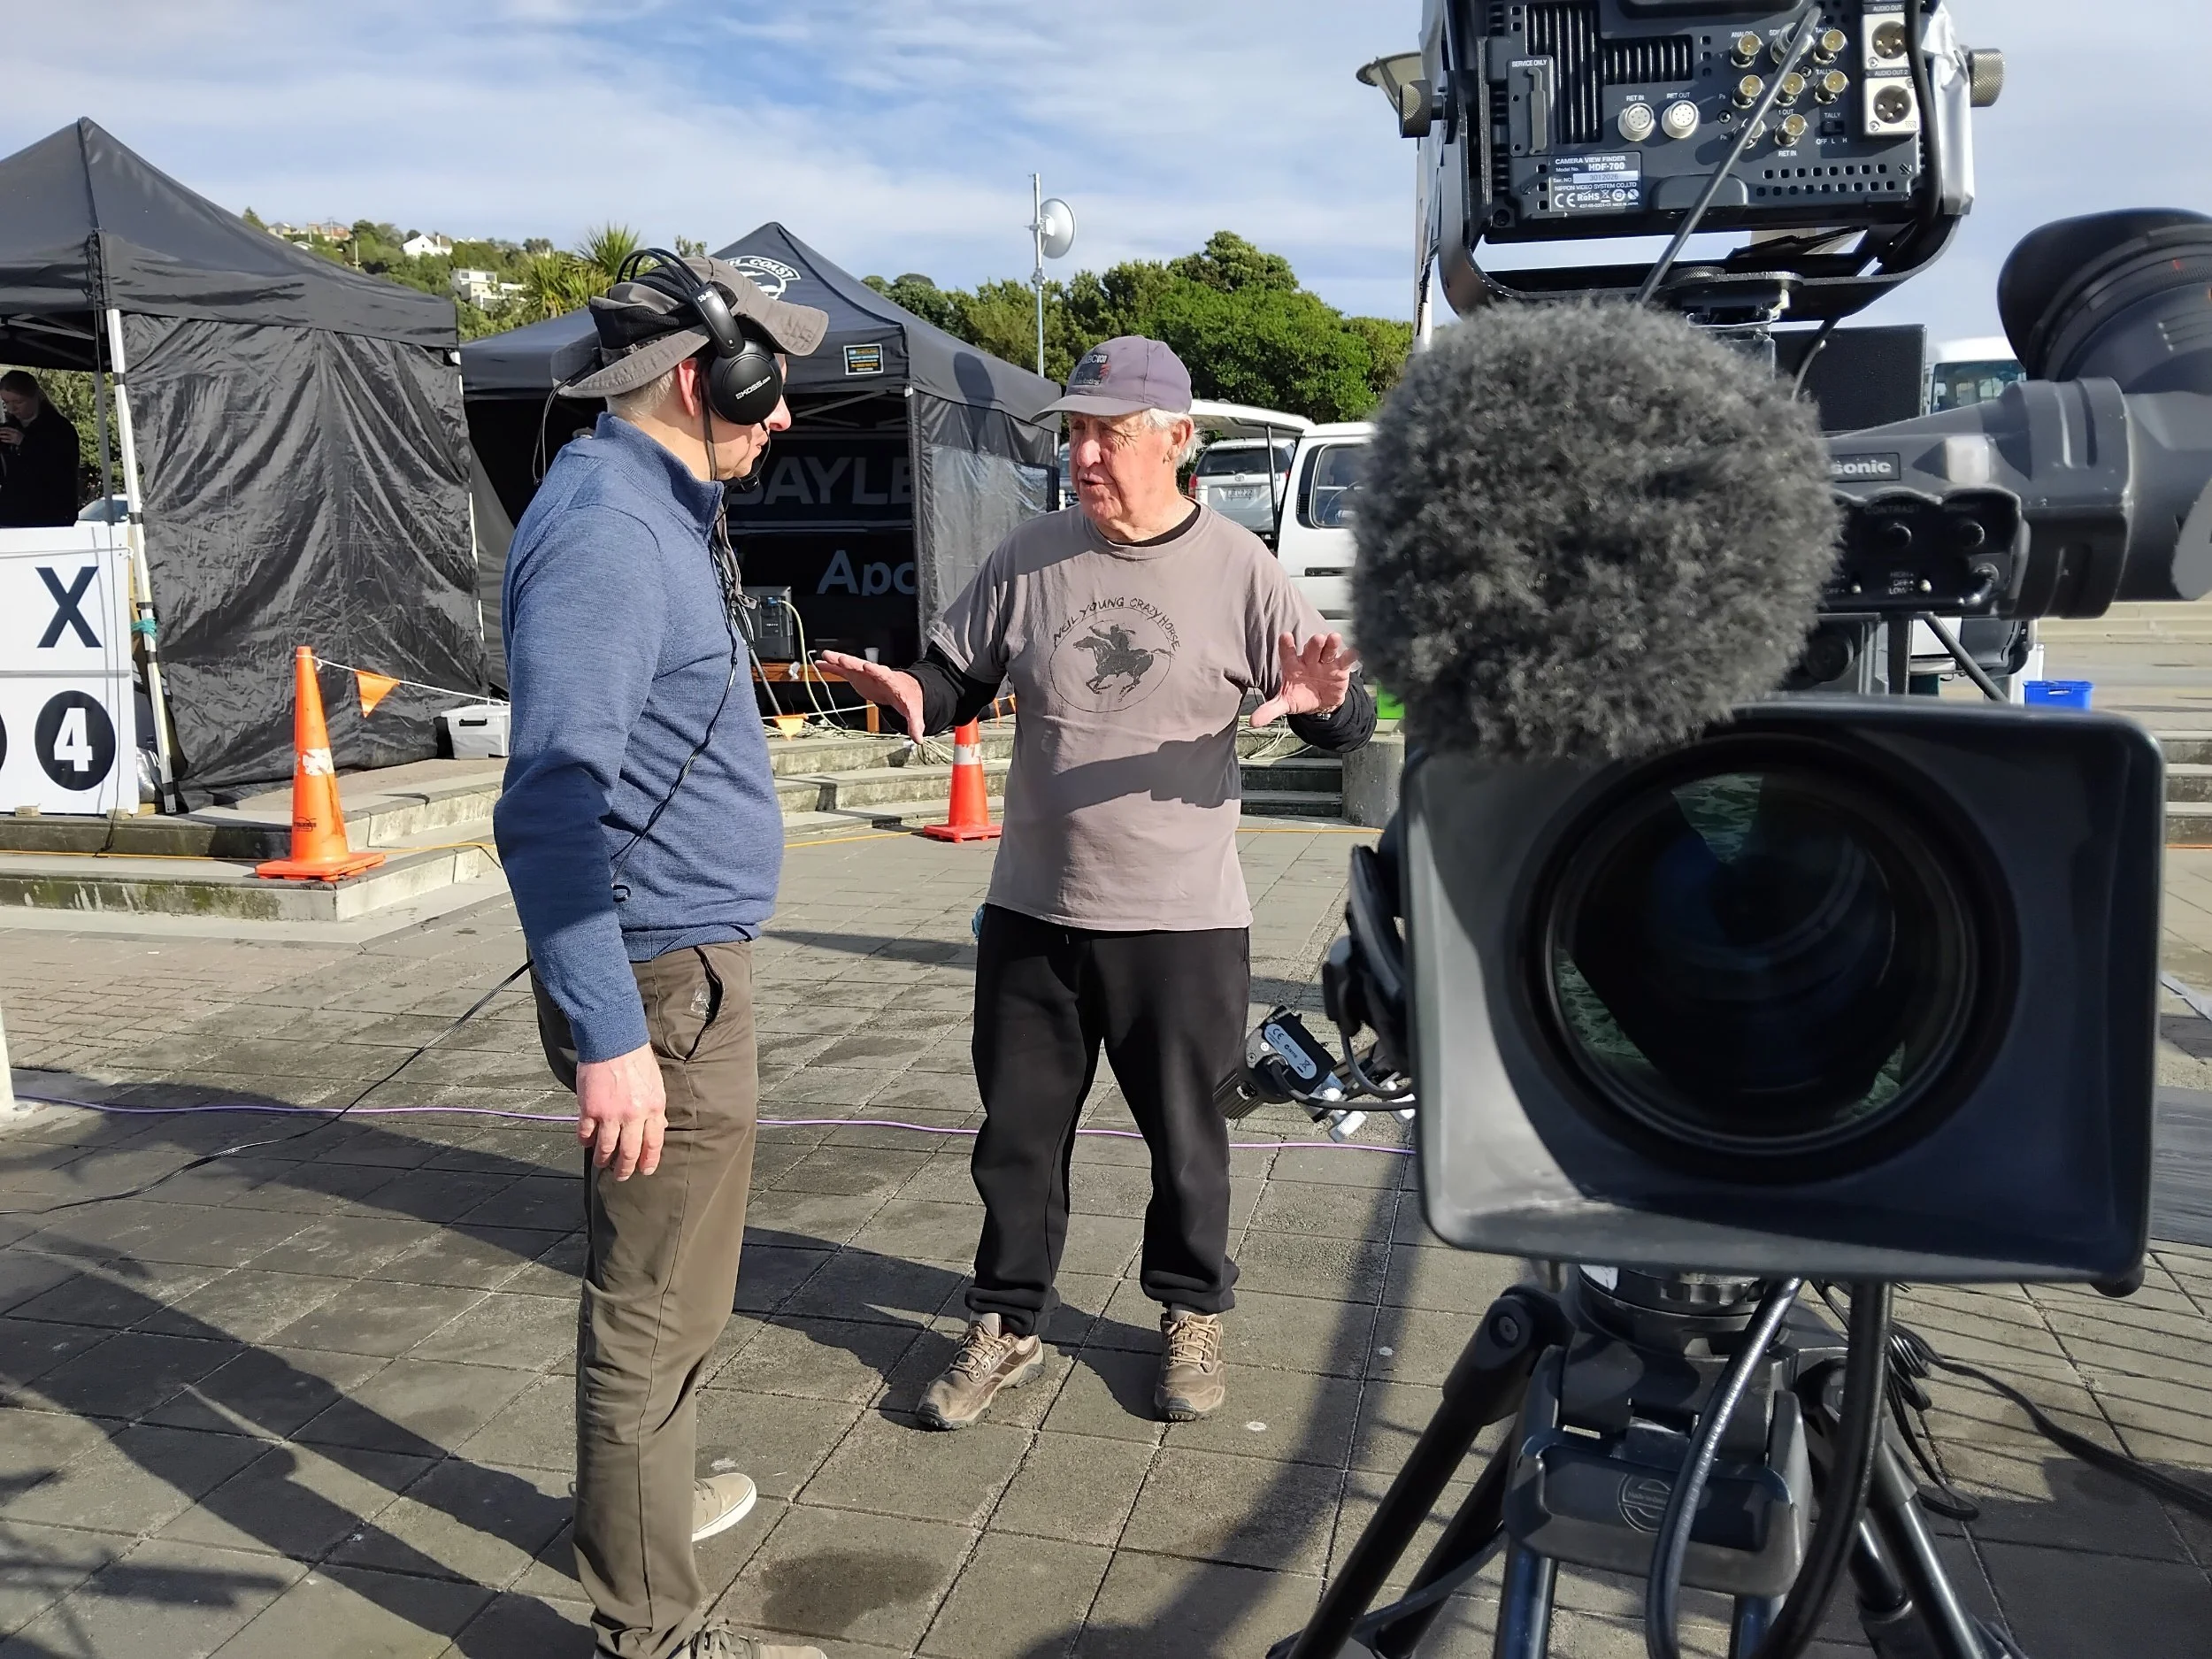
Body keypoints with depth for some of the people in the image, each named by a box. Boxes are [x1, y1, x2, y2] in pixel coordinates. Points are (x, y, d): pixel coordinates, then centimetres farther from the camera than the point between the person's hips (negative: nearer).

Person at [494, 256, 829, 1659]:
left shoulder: (661, 512, 13)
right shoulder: (604, 530, -20)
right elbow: (551, 805, -27)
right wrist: (608, 1033, -28)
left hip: (691, 960, 10)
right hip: (662, 978, -10)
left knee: (660, 1281, 24)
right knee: (661, 1308, 1)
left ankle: (646, 1491, 43)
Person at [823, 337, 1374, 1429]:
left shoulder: (1238, 569, -5)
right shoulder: (1030, 558, 1)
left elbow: (1347, 726, -4)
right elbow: (961, 678, 9)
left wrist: (1325, 702, -28)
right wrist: (915, 696, -14)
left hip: (1182, 920, -2)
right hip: (1032, 914, 3)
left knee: (1185, 1136, 13)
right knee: (1018, 1132, 12)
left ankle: (1192, 1316, 36)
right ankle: (1005, 1327, 31)